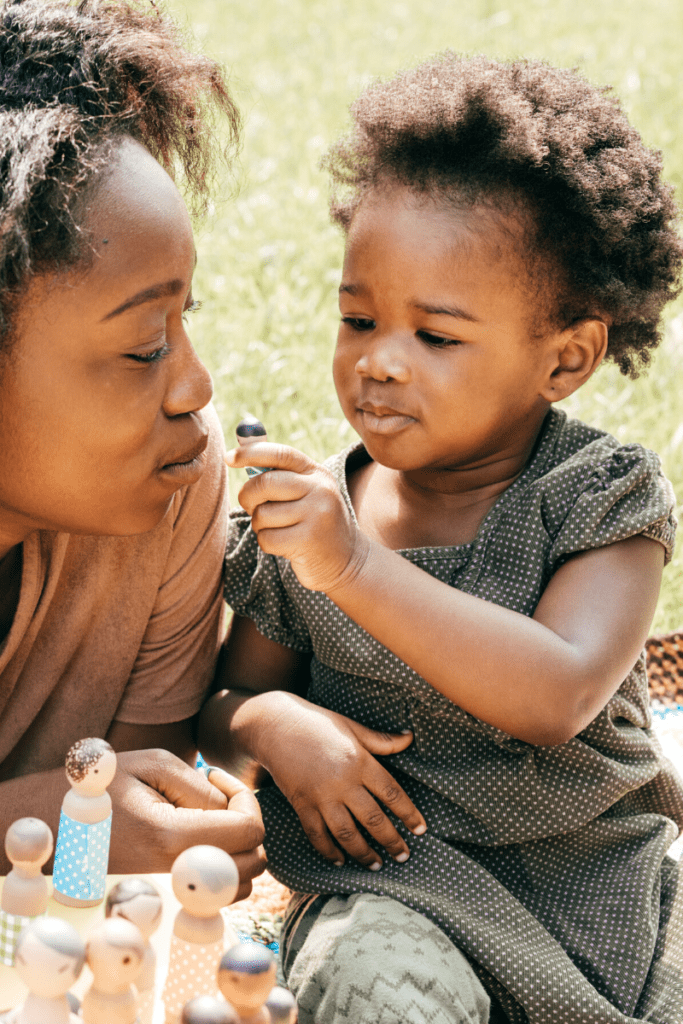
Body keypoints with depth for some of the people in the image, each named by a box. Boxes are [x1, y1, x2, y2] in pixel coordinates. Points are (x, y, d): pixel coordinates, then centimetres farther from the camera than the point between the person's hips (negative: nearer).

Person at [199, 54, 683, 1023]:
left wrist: (353, 566, -34)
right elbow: (229, 701, 12)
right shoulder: (304, 517, -1)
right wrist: (272, 724, -14)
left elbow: (556, 699, -26)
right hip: (398, 874, 0)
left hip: (597, 864, 1)